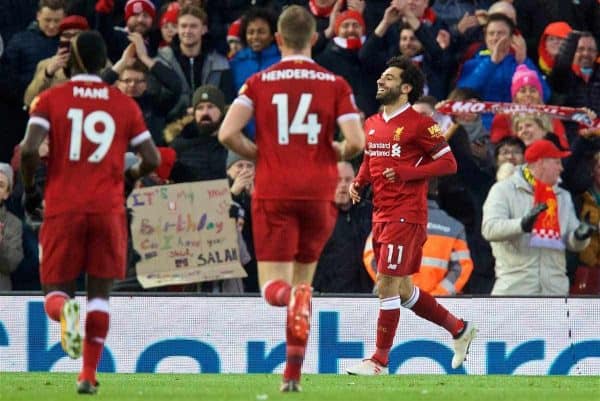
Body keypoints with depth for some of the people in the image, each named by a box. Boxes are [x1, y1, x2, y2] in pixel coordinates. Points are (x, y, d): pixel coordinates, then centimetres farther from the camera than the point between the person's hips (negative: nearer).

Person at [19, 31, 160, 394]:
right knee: (100, 291, 9)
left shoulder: (51, 99, 1)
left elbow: (29, 149, -11)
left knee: (55, 289, 8)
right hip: (108, 209, 1)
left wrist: (30, 190, 5)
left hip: (63, 209, -1)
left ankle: (66, 310, -29)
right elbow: (152, 160, 3)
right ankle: (89, 376, 2)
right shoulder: (125, 105, 7)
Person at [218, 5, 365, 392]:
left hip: (273, 192, -1)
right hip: (319, 193, 1)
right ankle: (293, 373, 14)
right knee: (303, 279, 18)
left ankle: (282, 292, -42)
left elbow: (228, 133, -10)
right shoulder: (335, 84, 2)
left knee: (273, 286, -2)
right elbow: (356, 142, -8)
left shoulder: (258, 83, 2)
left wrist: (258, 155, 8)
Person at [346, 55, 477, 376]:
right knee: (403, 290, 13)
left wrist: (404, 172, -17)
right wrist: (359, 182, 6)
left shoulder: (419, 124, -9)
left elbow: (449, 163, -9)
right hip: (380, 215, 9)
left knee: (386, 285, -10)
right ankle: (460, 329, 29)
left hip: (405, 215, -9)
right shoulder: (372, 124, 14)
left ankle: (380, 361, -4)